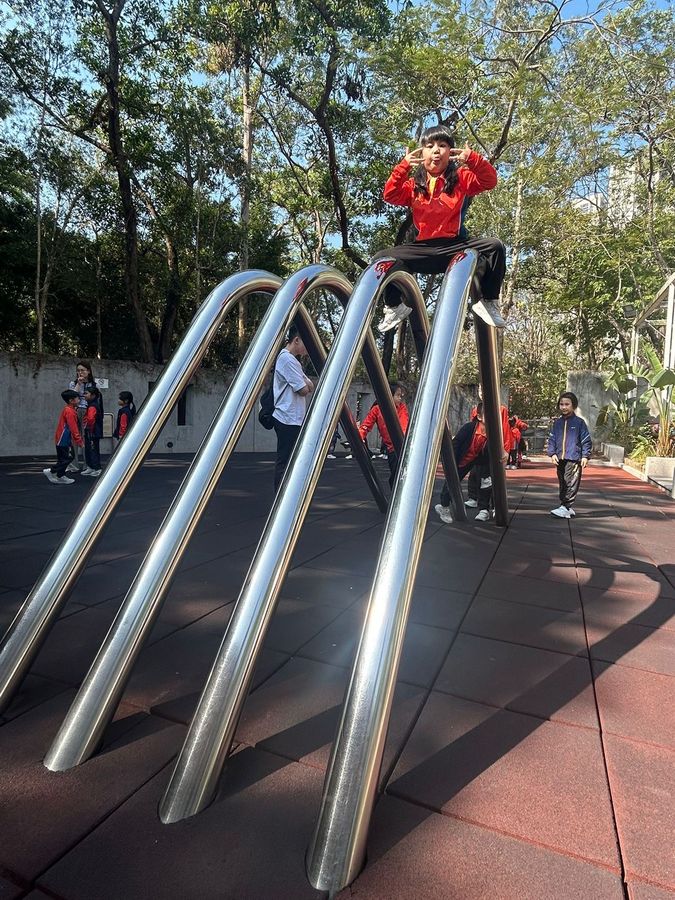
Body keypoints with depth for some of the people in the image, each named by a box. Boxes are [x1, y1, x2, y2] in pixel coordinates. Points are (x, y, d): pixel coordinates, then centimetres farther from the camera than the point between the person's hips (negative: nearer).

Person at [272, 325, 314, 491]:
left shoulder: (291, 359, 19)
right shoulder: (287, 359, -13)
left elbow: (311, 387, 18)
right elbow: (303, 390, -16)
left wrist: (305, 383, -1)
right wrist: (305, 384, 3)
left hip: (294, 419, 10)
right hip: (288, 420, -10)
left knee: (287, 462, 13)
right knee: (284, 462, -8)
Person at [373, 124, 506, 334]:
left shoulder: (461, 177, 11)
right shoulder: (413, 184, 14)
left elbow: (489, 180, -5)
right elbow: (391, 195, -3)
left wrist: (472, 159, -21)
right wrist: (403, 167, -17)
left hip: (455, 246, -1)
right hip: (423, 249, 1)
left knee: (494, 246, -26)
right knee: (380, 260, -18)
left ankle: (487, 301, -13)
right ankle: (395, 305, 2)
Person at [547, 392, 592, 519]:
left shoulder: (579, 422, -1)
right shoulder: (557, 422, 11)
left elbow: (586, 440, -1)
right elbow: (552, 439, 12)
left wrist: (585, 456, -7)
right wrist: (552, 453, 0)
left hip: (574, 459, -5)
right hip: (560, 459, 5)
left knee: (571, 484, -10)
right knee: (562, 484, 11)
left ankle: (566, 508, -11)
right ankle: (566, 507, 20)